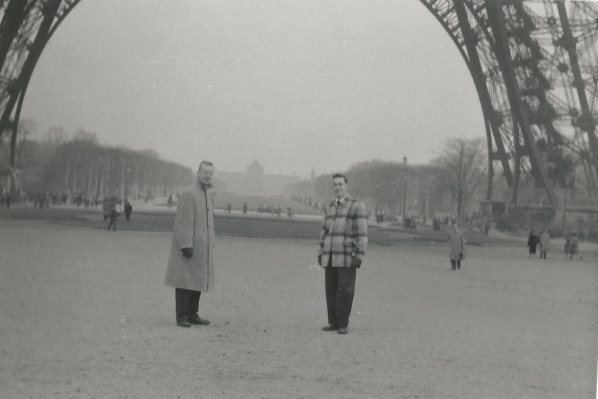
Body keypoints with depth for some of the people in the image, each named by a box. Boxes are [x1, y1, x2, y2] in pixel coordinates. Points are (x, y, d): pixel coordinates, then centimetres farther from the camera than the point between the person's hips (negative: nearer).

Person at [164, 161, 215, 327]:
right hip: (189, 245, -8)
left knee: (197, 280, 10)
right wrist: (186, 245, -24)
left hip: (202, 247, 8)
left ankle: (192, 315, 16)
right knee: (185, 280, -5)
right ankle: (181, 317, -2)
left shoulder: (208, 195, 14)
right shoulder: (188, 194, -13)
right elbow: (184, 222, -18)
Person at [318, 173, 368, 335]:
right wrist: (320, 253, 12)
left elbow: (362, 234, -10)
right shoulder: (329, 207, 13)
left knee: (345, 290, -5)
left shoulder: (357, 206, -6)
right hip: (330, 257, 6)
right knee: (331, 289, 5)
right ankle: (333, 322, 13)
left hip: (347, 257, -5)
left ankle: (343, 324, 3)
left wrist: (359, 256, -15)